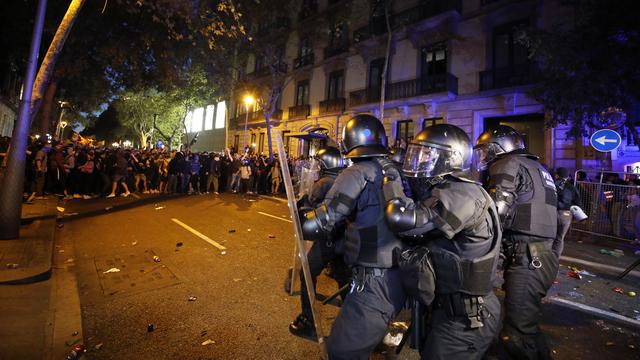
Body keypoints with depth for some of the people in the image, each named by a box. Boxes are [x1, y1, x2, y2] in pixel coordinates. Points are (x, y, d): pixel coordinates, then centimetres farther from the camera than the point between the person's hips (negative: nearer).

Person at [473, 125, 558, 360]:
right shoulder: (537, 167, 22)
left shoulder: (508, 165, -7)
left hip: (526, 260, -10)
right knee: (527, 327, 21)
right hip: (542, 256, 10)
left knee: (517, 336, -4)